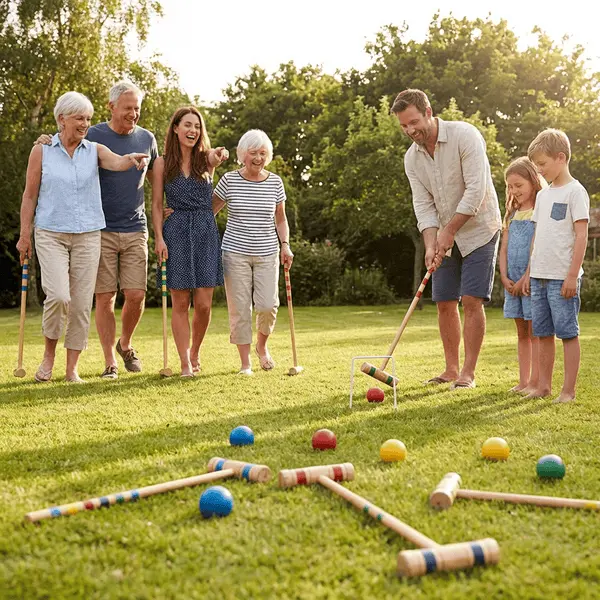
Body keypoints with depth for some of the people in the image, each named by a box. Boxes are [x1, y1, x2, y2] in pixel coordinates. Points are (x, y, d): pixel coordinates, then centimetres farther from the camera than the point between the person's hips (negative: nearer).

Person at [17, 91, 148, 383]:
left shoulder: (94, 150, 6)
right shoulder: (41, 151, 3)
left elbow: (116, 162, -16)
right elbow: (30, 195, 6)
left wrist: (132, 159, -39)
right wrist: (24, 235, 3)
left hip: (87, 235, 2)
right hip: (51, 234, -2)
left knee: (82, 303, 1)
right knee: (58, 296, -18)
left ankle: (72, 368, 14)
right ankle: (49, 354, 8)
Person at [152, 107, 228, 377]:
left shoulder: (206, 159, 12)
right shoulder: (162, 163, 4)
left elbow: (218, 156, -5)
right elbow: (156, 204, 2)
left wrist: (219, 156, -26)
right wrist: (159, 238, -5)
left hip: (206, 232, 2)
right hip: (176, 233, -1)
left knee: (204, 304, 0)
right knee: (180, 303, -1)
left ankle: (195, 353, 23)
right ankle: (185, 364, 5)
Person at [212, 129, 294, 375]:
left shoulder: (275, 182, 5)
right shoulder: (229, 180, -1)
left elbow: (281, 219, 14)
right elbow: (209, 210, 7)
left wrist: (285, 245, 1)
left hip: (267, 253, 2)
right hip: (236, 252, -1)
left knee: (268, 305, -8)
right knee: (239, 308, -1)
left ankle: (262, 345, 23)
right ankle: (245, 362, 11)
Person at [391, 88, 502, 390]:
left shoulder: (465, 135, -17)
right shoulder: (411, 158, 1)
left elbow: (476, 190, -22)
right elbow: (423, 205, -4)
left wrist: (449, 231, -21)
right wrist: (431, 245, -18)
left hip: (479, 230, -6)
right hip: (447, 237, 6)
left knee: (472, 301, -10)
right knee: (444, 303, 5)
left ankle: (468, 373, -4)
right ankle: (451, 369, 16)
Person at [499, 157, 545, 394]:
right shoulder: (512, 214, 15)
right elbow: (504, 248, 12)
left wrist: (526, 279, -15)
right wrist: (504, 277, 0)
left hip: (534, 279, -7)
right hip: (513, 282, 7)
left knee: (535, 332, -4)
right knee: (522, 333, 10)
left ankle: (536, 382, -2)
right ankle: (523, 381, 14)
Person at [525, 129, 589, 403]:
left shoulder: (575, 191, -7)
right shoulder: (543, 194, 15)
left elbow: (581, 236, -12)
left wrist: (572, 275, -16)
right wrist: (529, 272, 15)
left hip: (562, 277, -7)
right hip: (539, 276, 7)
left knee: (567, 332, -2)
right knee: (543, 333, 11)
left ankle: (568, 390, 4)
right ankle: (543, 385, 19)